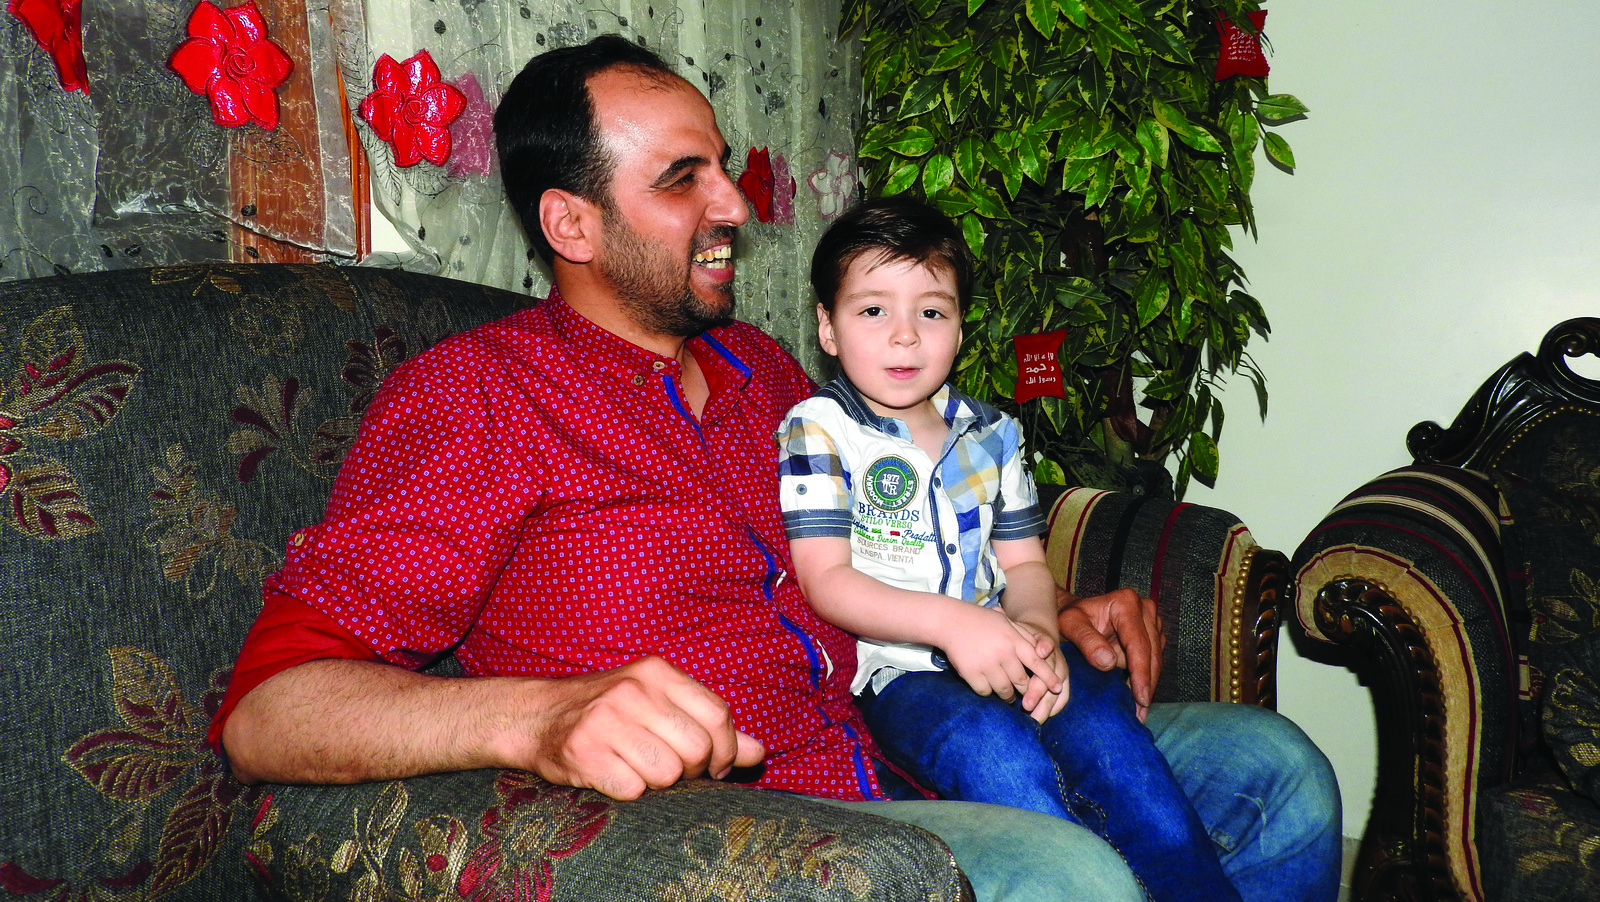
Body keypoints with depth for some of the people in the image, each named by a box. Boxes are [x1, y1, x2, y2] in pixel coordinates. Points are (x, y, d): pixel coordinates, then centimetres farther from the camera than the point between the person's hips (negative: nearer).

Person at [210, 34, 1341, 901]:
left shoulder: (759, 367, 18)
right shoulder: (473, 392, -6)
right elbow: (268, 704, -17)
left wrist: (1049, 616, 12)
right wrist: (541, 715, -37)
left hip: (901, 764, 8)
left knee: (1274, 768, 4)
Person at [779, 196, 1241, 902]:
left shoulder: (990, 434, 15)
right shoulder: (817, 431, -1)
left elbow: (1023, 561, 15)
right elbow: (826, 580, -9)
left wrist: (1037, 630, -9)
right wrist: (947, 620, -23)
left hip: (998, 651, 4)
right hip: (895, 669, -4)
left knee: (1101, 721, -24)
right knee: (997, 752, -33)